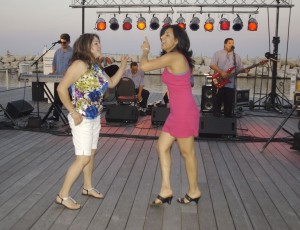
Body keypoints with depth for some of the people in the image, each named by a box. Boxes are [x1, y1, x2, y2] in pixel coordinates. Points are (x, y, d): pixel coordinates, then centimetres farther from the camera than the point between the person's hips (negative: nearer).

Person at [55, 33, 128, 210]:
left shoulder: (96, 68, 8)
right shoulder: (80, 64, -18)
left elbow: (111, 83, 18)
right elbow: (62, 88, -21)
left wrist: (123, 66, 8)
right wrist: (73, 112, -19)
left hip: (95, 118, 9)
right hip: (82, 119, -9)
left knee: (91, 153, 17)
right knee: (83, 158, -7)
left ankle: (88, 187, 34)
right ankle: (63, 195, 4)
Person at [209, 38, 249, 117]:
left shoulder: (237, 56, 14)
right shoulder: (218, 53, 1)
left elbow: (240, 69, 13)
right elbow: (212, 65, -9)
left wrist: (244, 70, -10)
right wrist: (222, 72, -19)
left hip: (230, 84, 4)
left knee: (229, 104, 8)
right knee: (217, 102, -1)